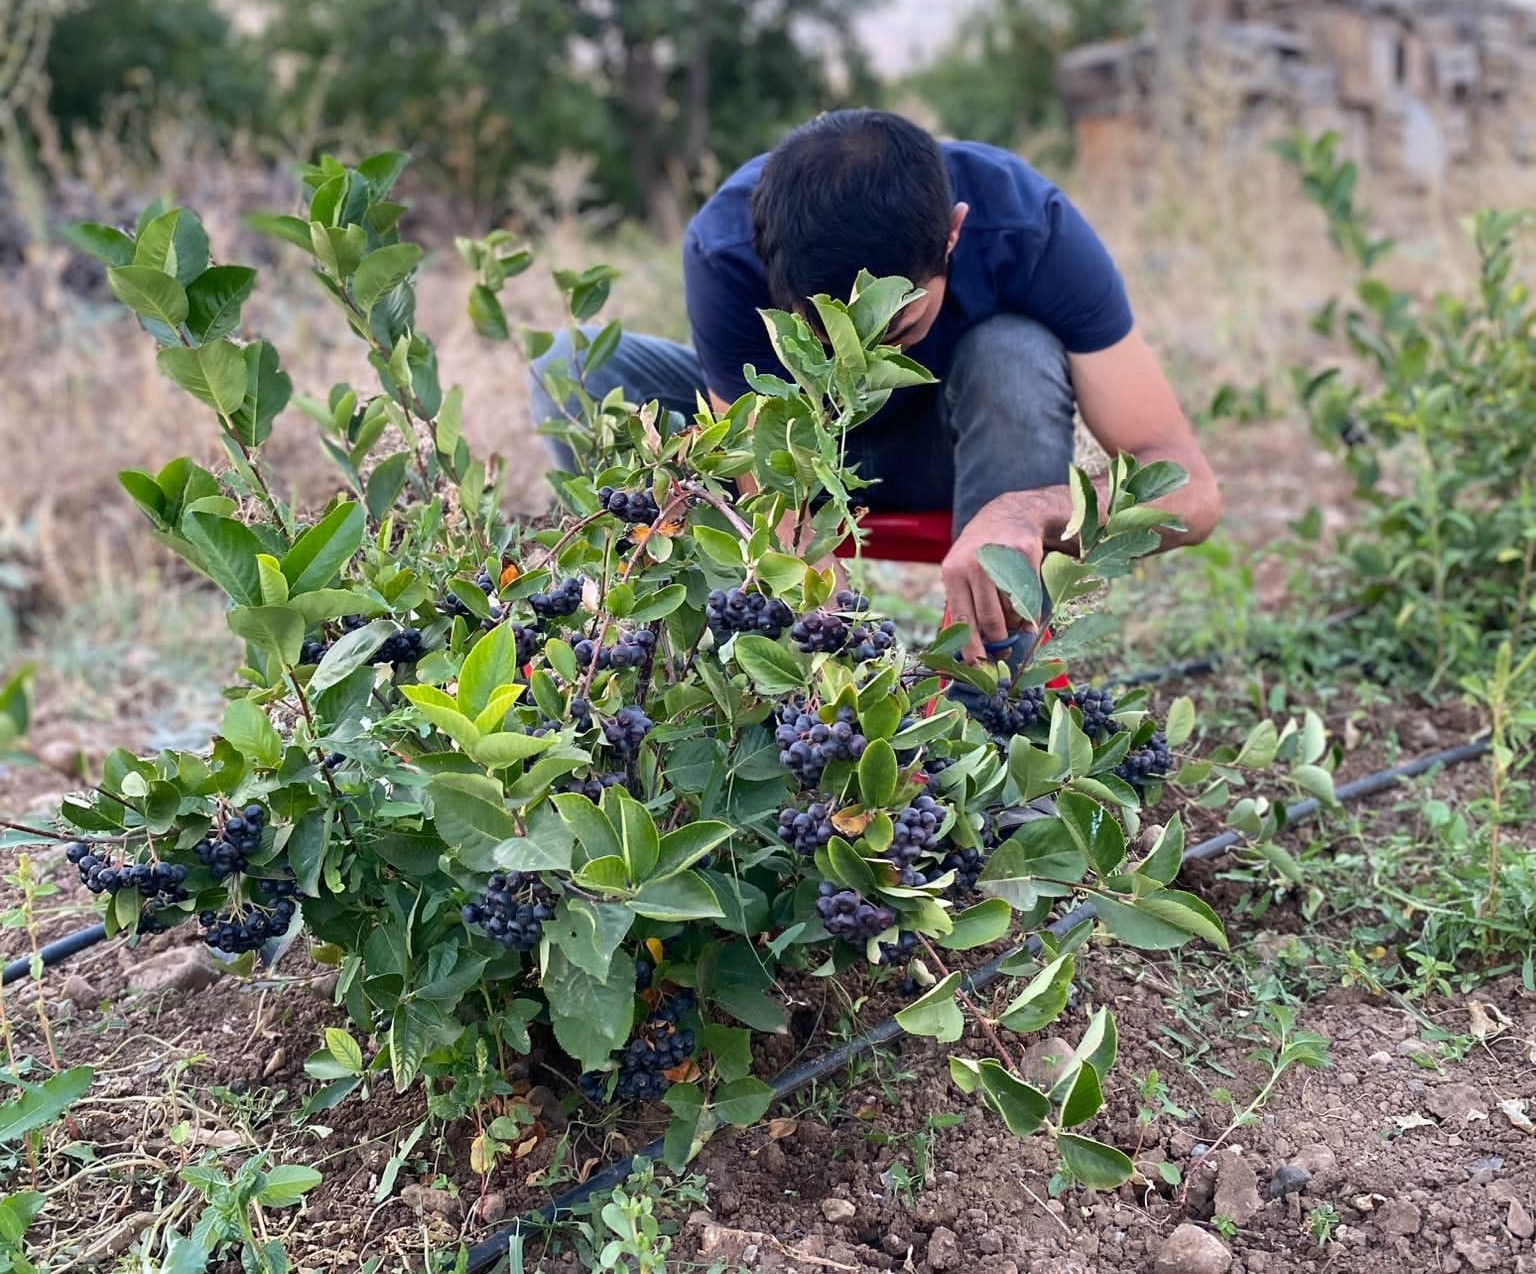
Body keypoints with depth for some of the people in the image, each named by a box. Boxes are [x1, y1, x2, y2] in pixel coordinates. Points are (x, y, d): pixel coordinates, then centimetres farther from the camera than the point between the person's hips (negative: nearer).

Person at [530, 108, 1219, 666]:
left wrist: (1028, 512, -53)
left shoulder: (1030, 227, -33)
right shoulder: (725, 251, -34)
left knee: (1016, 356, -35)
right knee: (577, 370, -25)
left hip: (945, 444, 0)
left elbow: (1187, 489, -33)